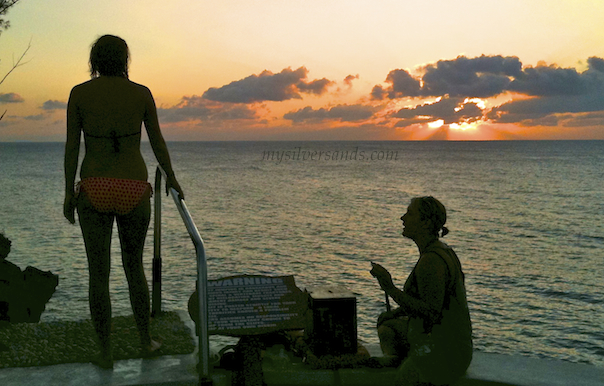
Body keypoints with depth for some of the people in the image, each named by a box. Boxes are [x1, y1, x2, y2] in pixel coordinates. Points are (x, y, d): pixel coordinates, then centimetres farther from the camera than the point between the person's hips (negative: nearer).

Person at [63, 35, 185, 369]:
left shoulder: (79, 93, -2)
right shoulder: (142, 93, 0)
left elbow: (71, 146, -2)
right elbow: (157, 142, 6)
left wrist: (68, 193, 5)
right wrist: (171, 177, 22)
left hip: (94, 190, -1)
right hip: (133, 191, 1)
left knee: (98, 273, 9)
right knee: (134, 267, 19)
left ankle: (106, 353, 14)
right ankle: (145, 341, 26)